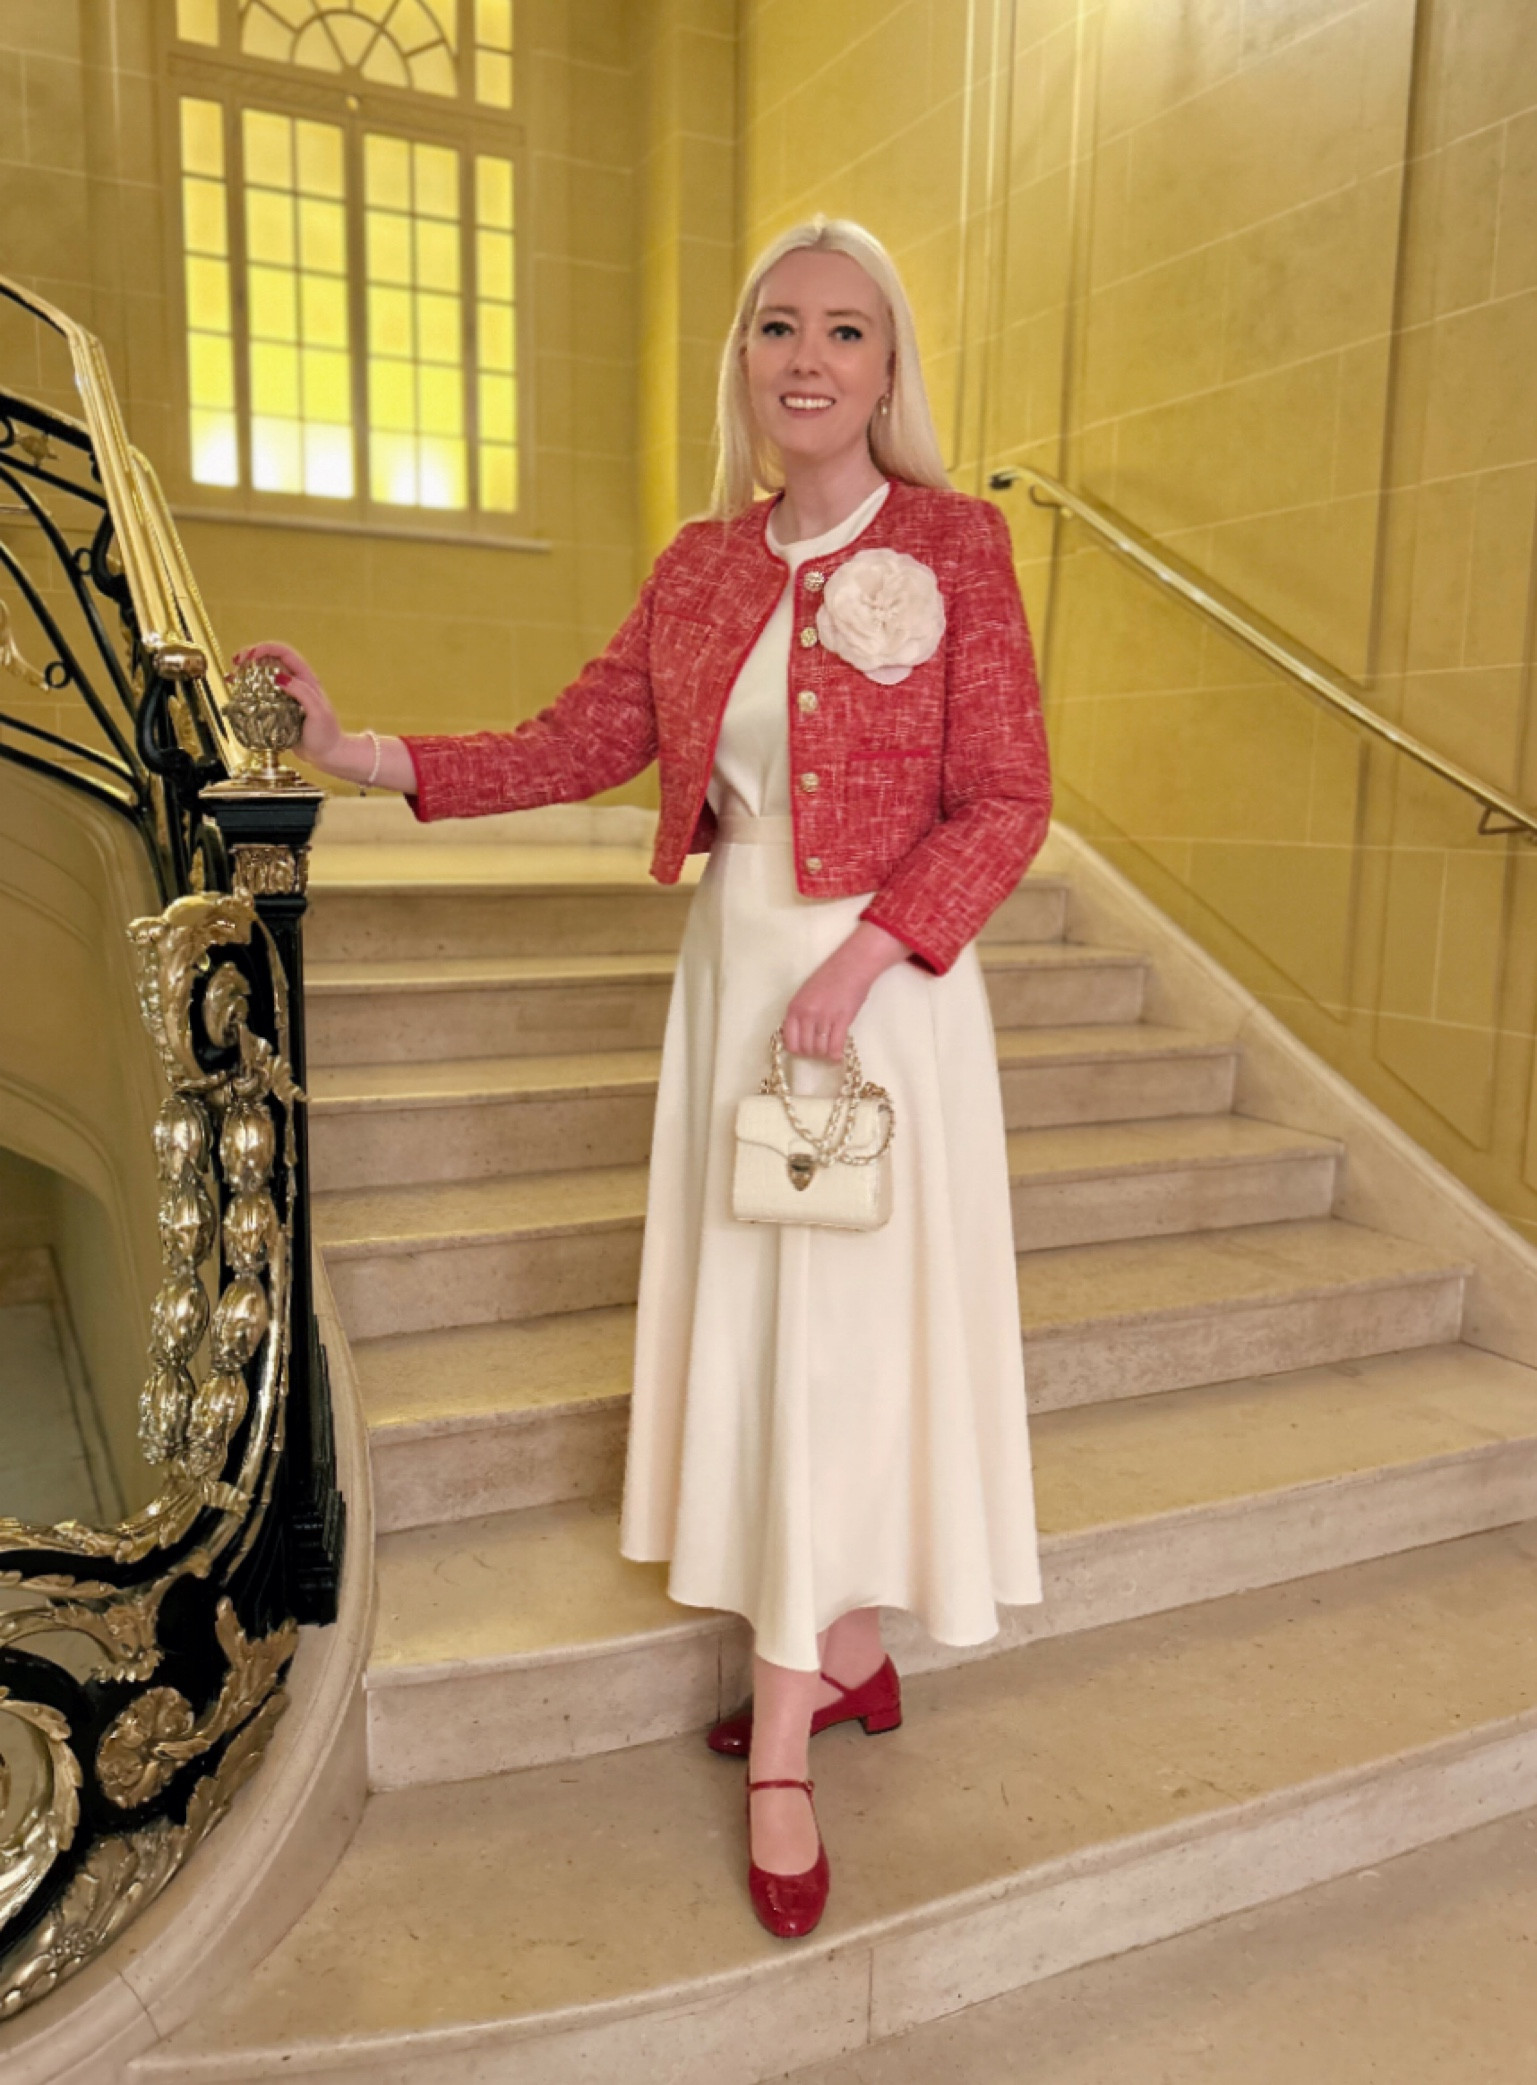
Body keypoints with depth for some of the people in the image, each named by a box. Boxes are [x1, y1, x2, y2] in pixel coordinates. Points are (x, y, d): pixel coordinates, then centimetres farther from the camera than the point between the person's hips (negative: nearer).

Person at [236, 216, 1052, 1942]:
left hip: (886, 980, -4)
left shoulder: (953, 542, -5)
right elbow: (580, 744, 9)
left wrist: (865, 956, -19)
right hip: (733, 972, 5)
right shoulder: (700, 566, 9)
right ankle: (847, 1656, 30)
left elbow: (1005, 798, -8)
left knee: (848, 1326, 1)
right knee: (759, 1322, 9)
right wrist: (360, 752, 0)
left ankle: (782, 1743, 15)